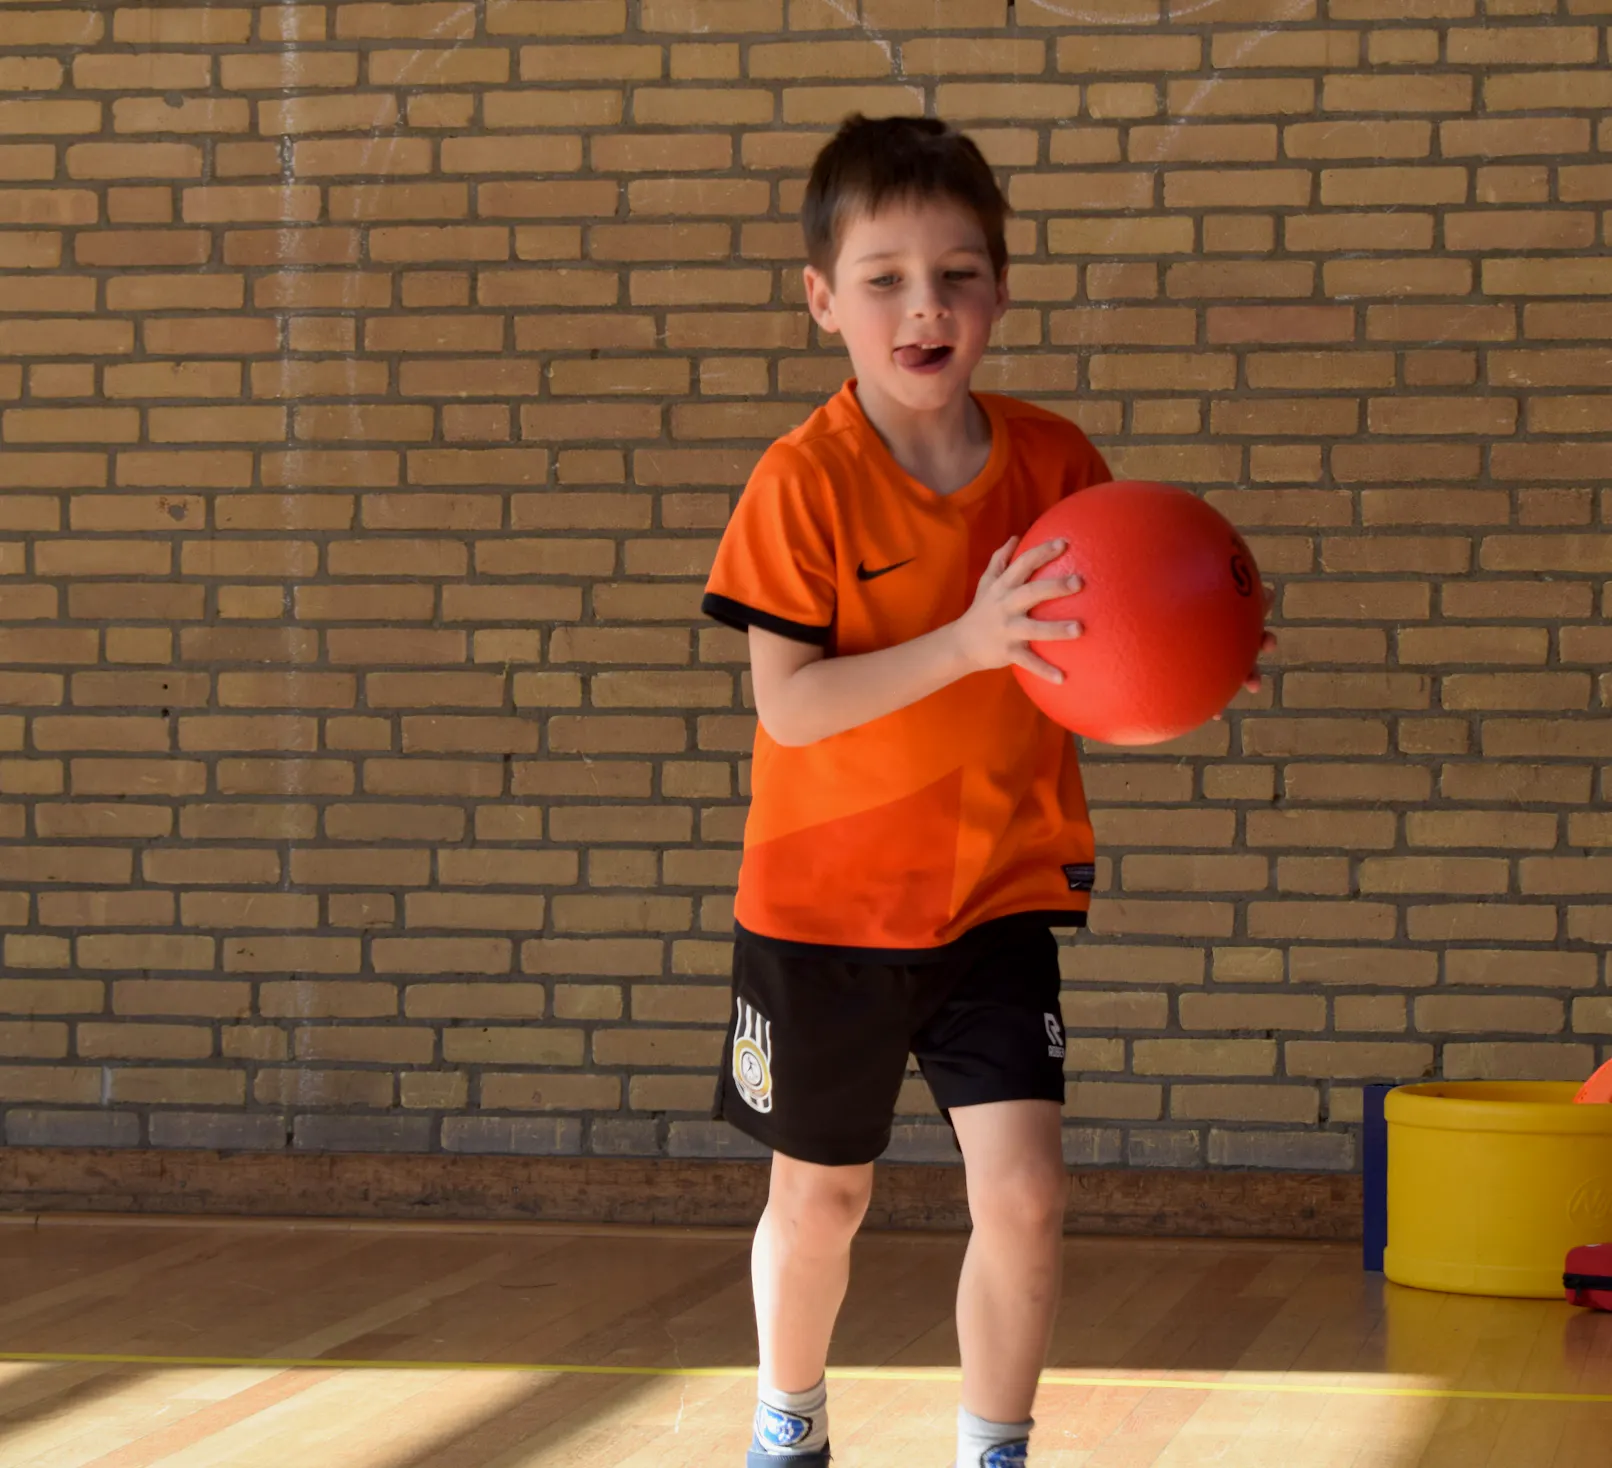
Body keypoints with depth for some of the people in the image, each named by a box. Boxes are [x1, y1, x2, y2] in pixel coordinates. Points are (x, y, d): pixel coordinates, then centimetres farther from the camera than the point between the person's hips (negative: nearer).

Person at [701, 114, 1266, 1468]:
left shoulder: (1054, 463, -5)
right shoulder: (804, 479, -16)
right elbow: (787, 705, -22)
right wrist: (965, 643, -33)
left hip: (1000, 895, 2)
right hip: (825, 900, -2)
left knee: (1024, 1191, -9)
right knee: (820, 1199, 15)